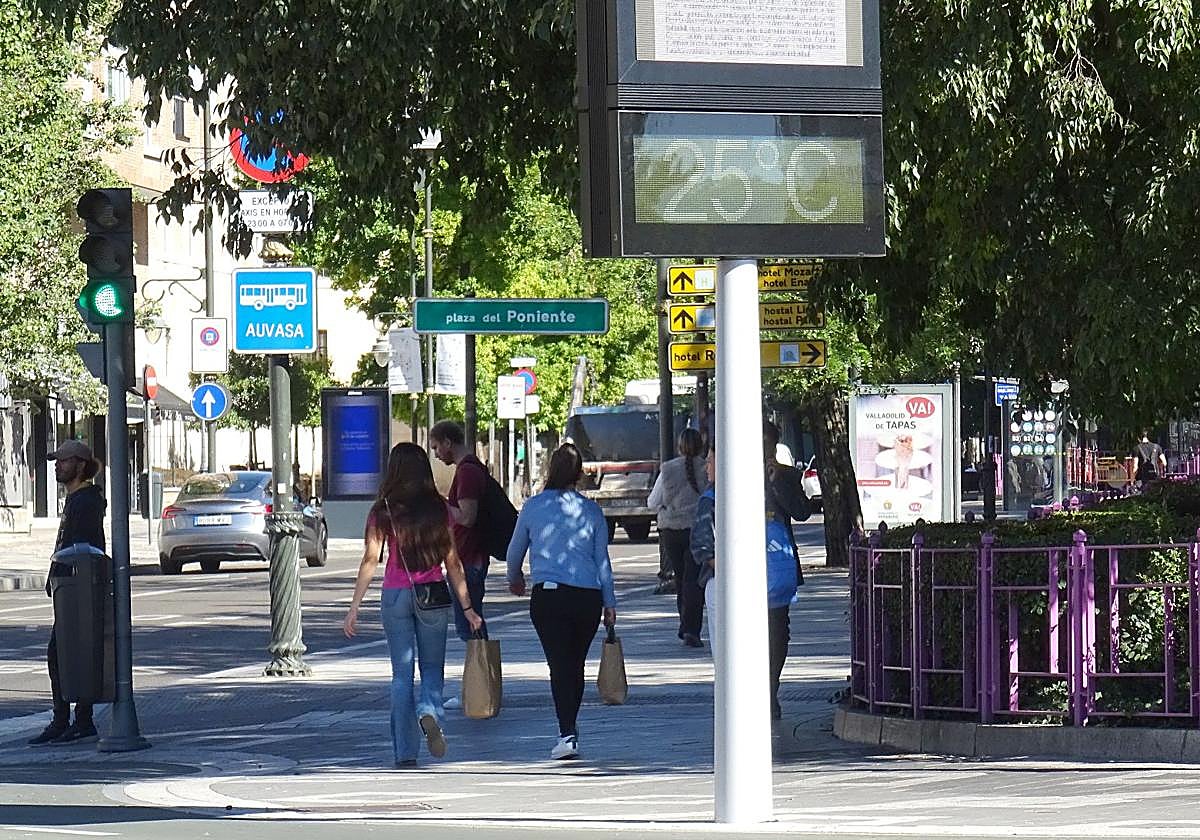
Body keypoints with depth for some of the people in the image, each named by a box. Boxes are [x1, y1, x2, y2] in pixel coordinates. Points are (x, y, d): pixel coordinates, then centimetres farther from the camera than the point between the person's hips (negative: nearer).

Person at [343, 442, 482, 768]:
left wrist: (354, 608, -6)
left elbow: (370, 561, -8)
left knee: (402, 674, 7)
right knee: (432, 668, 14)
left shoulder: (383, 511, -3)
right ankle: (429, 711, -19)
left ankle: (405, 753, 4)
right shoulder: (439, 509, 0)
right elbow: (453, 562, 1)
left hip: (395, 595, -1)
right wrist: (467, 607, 5)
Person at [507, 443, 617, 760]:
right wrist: (610, 603, 15)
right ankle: (570, 727, 28)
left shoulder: (534, 506, 1)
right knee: (576, 664, 16)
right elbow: (602, 561, 8)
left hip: (548, 595, -2)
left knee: (560, 665, -6)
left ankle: (567, 734, -19)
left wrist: (515, 578, 34)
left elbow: (515, 550, 14)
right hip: (588, 596, 2)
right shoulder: (591, 510, 4)